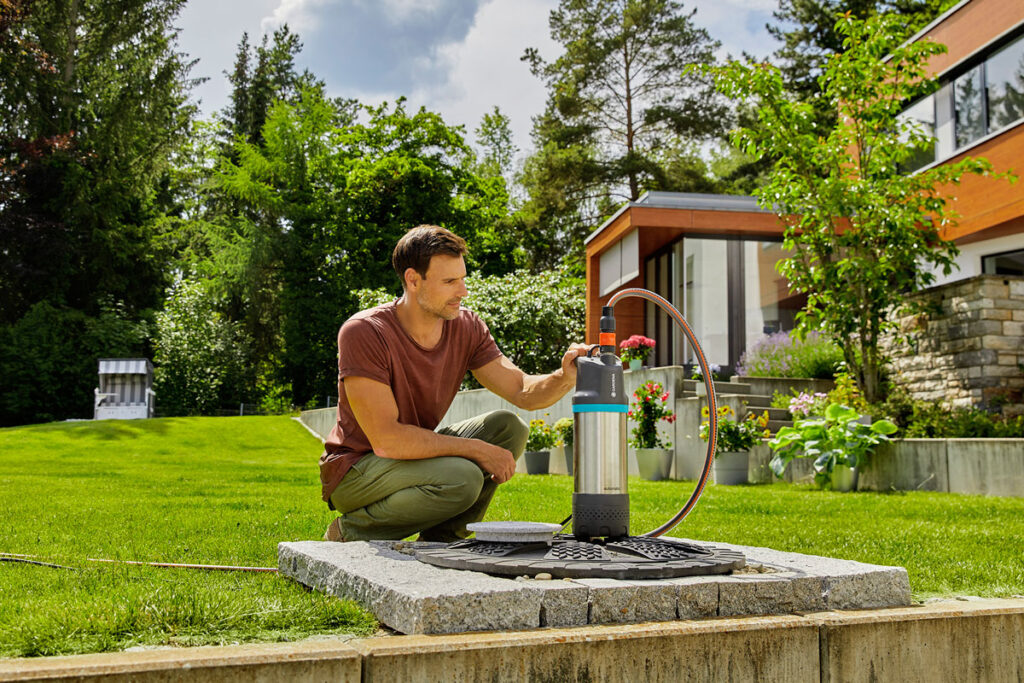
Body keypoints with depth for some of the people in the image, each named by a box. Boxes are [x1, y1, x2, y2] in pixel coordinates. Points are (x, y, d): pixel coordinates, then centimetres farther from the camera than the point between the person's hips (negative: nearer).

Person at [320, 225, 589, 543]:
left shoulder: (465, 326, -4)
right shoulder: (363, 333, -24)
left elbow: (524, 391, -4)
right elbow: (386, 439, -29)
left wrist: (566, 377, -26)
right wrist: (476, 449, -25)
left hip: (417, 452, 7)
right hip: (354, 471, -7)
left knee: (509, 428, -10)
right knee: (461, 479, -31)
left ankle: (439, 541, -2)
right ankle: (351, 532, -8)